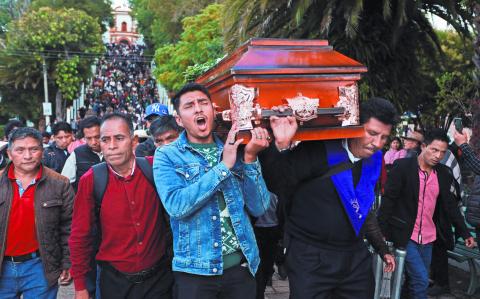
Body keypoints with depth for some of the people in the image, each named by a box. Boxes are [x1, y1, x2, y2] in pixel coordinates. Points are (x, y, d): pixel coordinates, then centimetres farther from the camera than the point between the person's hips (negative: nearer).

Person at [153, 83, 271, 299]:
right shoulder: (167, 155, -4)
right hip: (195, 270, -3)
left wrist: (250, 158, -12)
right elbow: (176, 205, -20)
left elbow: (258, 209, -1)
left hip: (241, 266, 3)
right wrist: (223, 166, -18)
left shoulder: (235, 151, 3)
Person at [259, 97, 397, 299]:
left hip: (355, 256, 6)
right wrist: (281, 146, -39)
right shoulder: (319, 151, -16)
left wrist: (382, 249, 23)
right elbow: (276, 184, -22)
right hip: (310, 257, -6)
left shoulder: (373, 160, 5)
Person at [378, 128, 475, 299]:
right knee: (421, 279, -12)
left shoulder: (443, 173, 5)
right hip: (405, 236, -5)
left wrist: (464, 233, 9)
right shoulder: (402, 166, -12)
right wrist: (381, 231, -15)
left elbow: (450, 204, 12)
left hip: (428, 238, 6)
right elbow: (388, 200, -12)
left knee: (418, 280, 12)